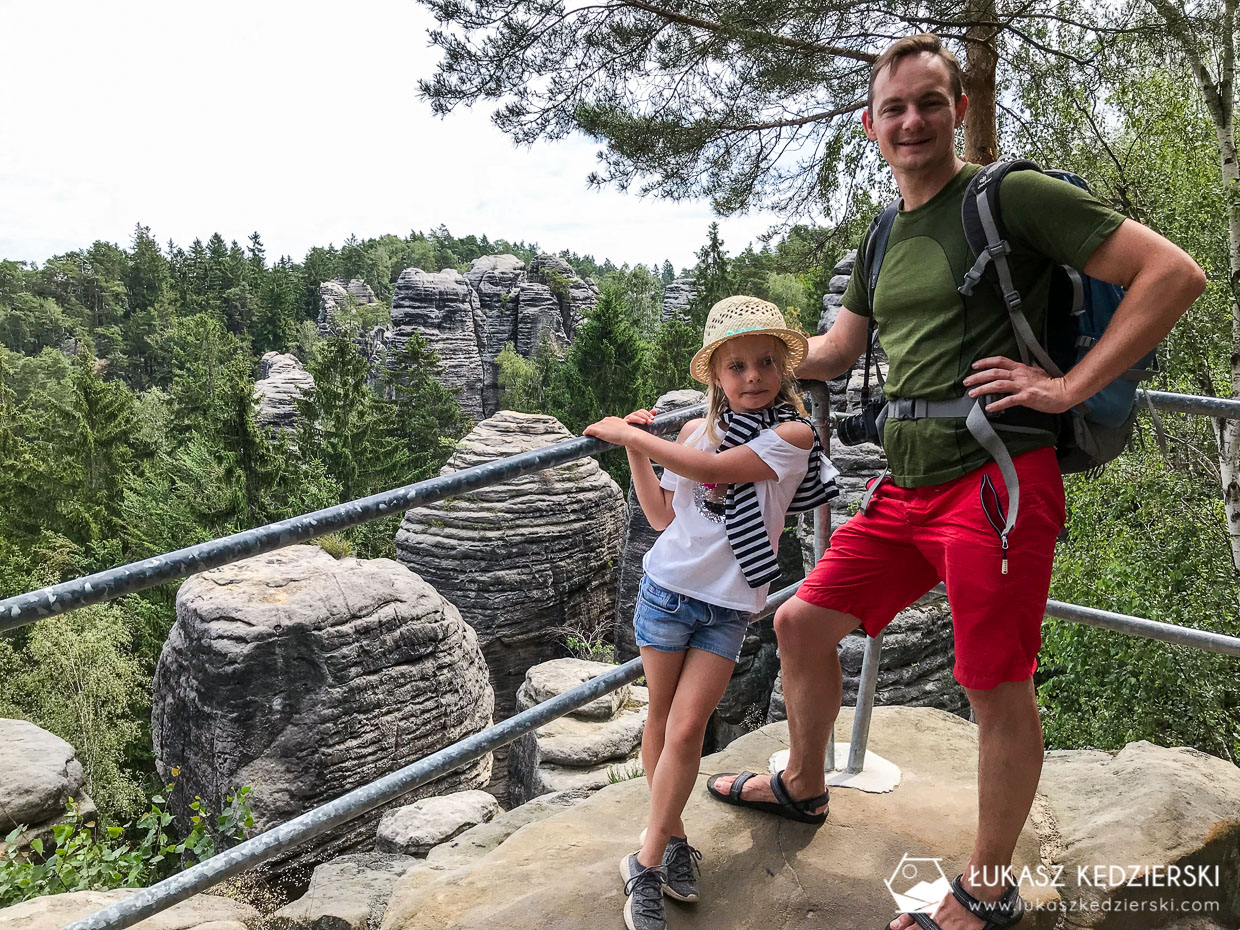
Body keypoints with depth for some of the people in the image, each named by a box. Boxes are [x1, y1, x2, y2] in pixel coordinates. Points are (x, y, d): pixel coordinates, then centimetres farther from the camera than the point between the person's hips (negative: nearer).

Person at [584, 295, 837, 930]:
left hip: (729, 605, -3)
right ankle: (672, 836, 29)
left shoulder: (793, 433, -10)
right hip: (667, 589, 3)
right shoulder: (698, 429, 1)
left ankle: (647, 863, 9)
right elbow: (664, 516, 7)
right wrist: (634, 452, -2)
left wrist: (631, 434, -16)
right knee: (661, 720, 10)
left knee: (685, 730, -6)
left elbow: (711, 469, -22)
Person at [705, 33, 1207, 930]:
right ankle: (803, 787, 38)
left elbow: (1175, 273, -10)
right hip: (908, 486, 8)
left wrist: (1067, 386, -14)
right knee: (803, 621, 13)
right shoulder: (885, 242, 16)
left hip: (996, 479, -7)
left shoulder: (1012, 195, -6)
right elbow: (831, 353, 28)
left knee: (999, 689, 3)